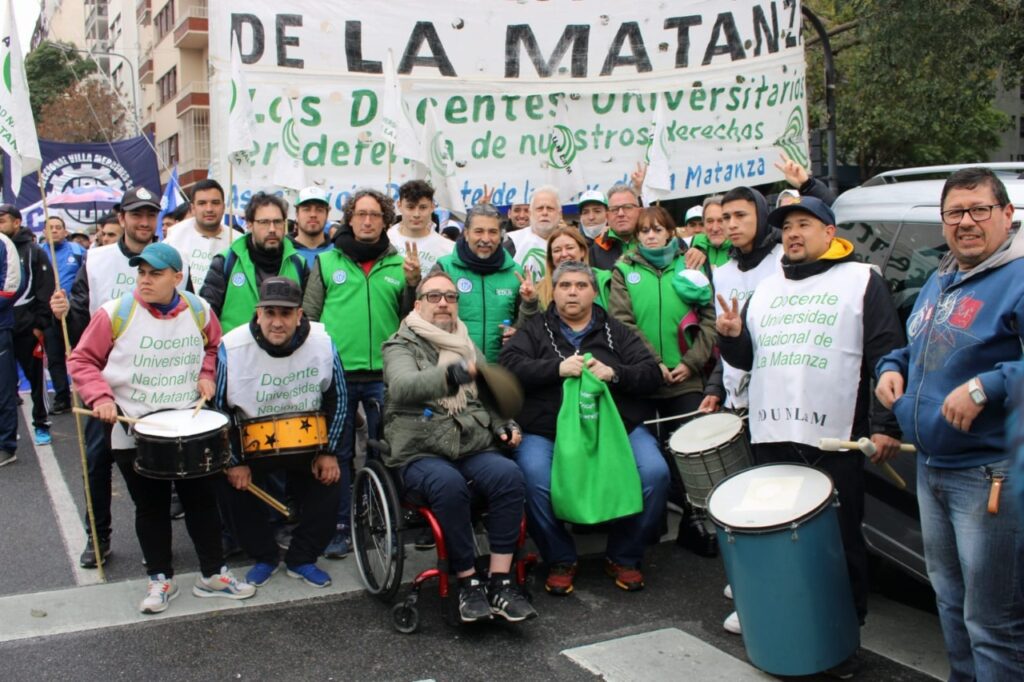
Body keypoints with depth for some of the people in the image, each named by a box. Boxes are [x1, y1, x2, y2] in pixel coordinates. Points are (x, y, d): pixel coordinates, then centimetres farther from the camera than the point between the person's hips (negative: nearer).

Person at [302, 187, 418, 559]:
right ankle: (338, 527, 18)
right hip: (336, 374, 0)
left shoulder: (399, 263, 7)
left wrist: (412, 283, -10)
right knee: (338, 454, 8)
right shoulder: (326, 262, 6)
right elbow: (309, 316, 8)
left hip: (383, 374, 1)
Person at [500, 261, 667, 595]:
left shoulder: (616, 331, 19)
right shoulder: (535, 329, 15)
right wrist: (558, 368, -14)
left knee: (655, 473, -22)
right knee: (535, 479, -31)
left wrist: (614, 374, -9)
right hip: (546, 430, -2)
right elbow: (510, 365, -1)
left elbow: (652, 374, 10)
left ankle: (623, 557, 2)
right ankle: (560, 561, -5)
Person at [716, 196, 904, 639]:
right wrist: (731, 336, 1)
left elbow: (887, 357, -4)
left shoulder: (861, 281, 3)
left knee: (839, 537, 5)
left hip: (834, 438, -5)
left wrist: (885, 425, -12)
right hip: (771, 436, 5)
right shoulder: (766, 289, 20)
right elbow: (746, 358, 23)